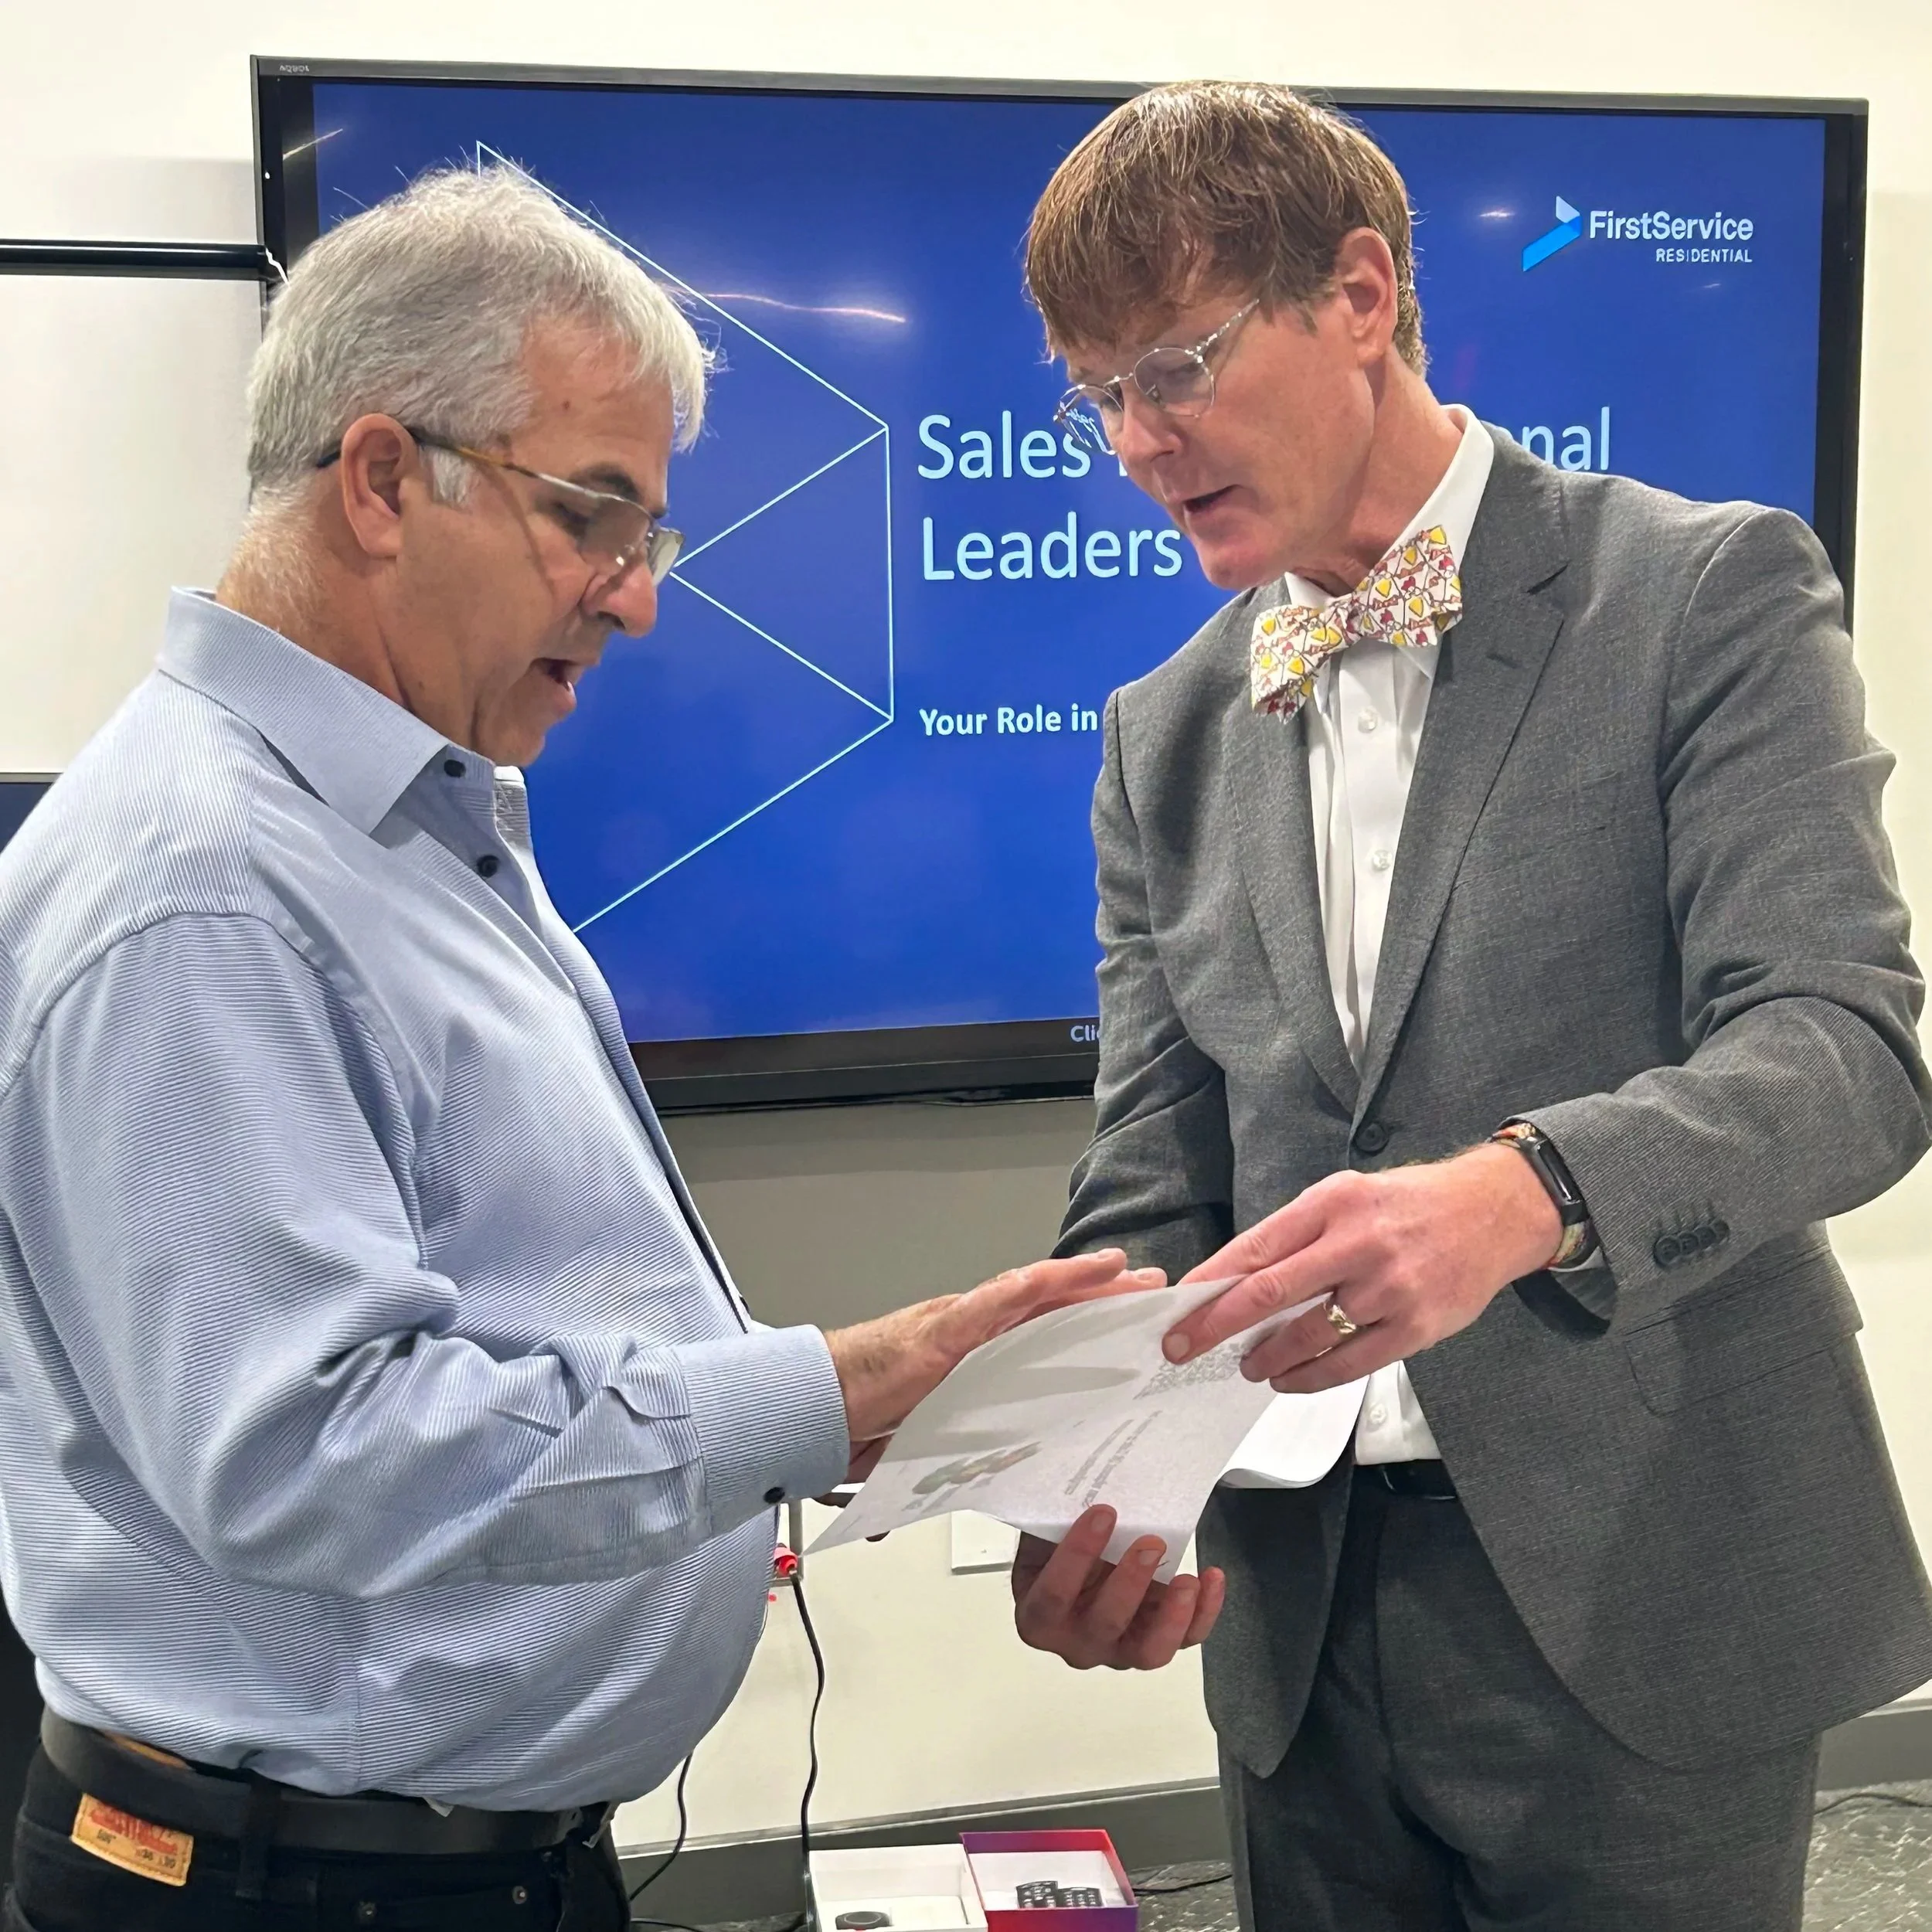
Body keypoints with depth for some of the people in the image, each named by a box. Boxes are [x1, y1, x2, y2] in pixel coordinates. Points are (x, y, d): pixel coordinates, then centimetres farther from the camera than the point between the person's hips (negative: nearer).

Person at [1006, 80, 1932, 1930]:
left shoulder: (1707, 593, -6)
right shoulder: (1169, 736, 9)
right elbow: (1152, 1199, 6)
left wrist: (1523, 1194, -35)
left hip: (1638, 1595, -4)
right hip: (1305, 1615, 5)